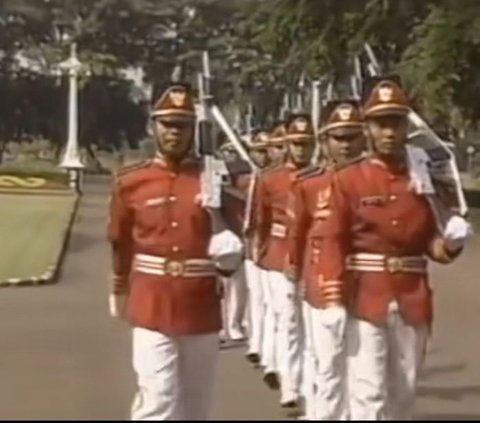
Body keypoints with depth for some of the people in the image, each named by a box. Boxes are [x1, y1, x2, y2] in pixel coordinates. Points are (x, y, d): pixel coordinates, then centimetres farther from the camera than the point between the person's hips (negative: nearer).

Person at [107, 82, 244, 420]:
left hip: (202, 311, 2)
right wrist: (120, 292, 22)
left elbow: (229, 241, 8)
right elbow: (121, 244, 12)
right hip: (152, 310, -2)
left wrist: (228, 257, -15)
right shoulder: (130, 183, -1)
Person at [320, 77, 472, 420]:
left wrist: (449, 244, -12)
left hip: (413, 299, 4)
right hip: (366, 297, -4)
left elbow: (430, 239, 11)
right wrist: (334, 299, -17)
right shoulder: (348, 180, -2)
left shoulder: (423, 179, 8)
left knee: (404, 391, 14)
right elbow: (335, 241, -7)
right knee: (369, 392, -6)